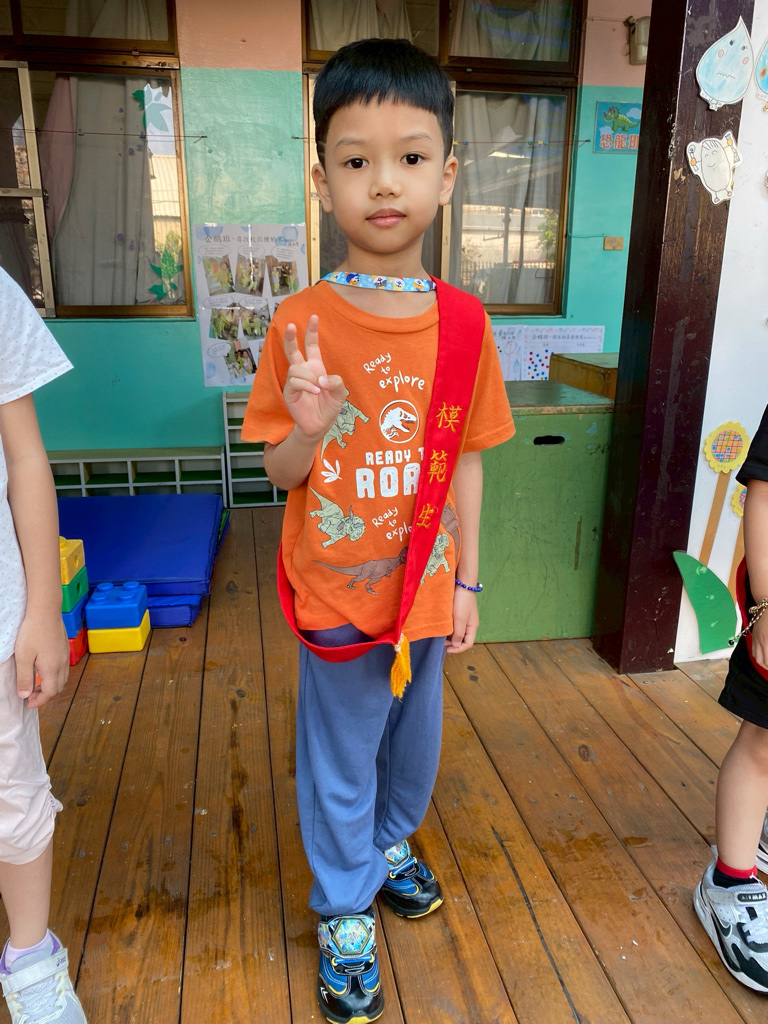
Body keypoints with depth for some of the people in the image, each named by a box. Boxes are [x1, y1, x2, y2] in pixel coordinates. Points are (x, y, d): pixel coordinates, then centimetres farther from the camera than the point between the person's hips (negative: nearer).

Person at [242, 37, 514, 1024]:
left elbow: (466, 459, 1)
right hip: (335, 592, -2)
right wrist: (309, 430, -29)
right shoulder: (299, 324, -12)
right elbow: (279, 471, -6)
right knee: (339, 758, 14)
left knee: (415, 737, 23)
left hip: (426, 586, 3)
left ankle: (391, 843, 54)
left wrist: (467, 581, 2)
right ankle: (344, 914, 39)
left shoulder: (462, 322, -6)